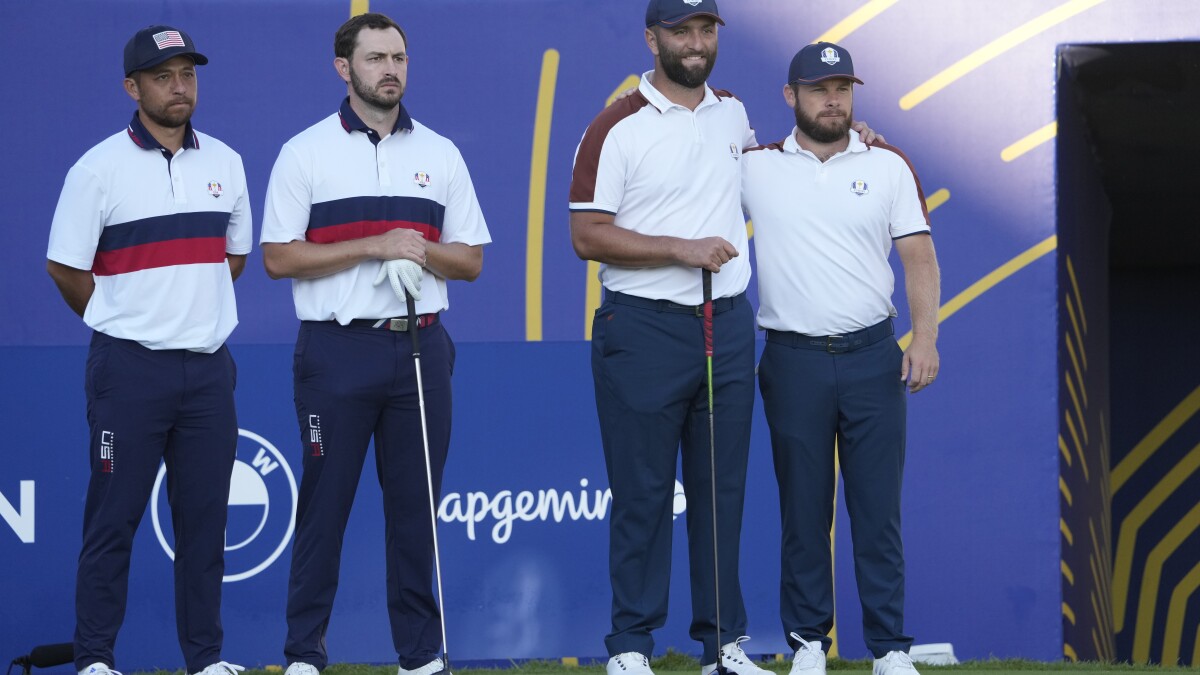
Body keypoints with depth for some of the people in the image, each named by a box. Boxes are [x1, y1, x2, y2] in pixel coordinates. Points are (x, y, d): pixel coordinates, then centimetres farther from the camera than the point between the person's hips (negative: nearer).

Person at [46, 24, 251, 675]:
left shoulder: (225, 163, 10)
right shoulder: (99, 169, -5)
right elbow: (65, 267, -1)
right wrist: (125, 323, 6)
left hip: (209, 366, 4)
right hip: (129, 370, -4)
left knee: (205, 519, 7)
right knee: (113, 519, -2)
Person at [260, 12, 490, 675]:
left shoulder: (440, 154, 11)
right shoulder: (305, 153, 2)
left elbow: (470, 259, 12)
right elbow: (278, 256, -4)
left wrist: (421, 250, -9)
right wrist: (372, 247, -13)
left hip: (420, 348, 3)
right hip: (336, 351, -3)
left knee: (415, 505, 5)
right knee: (324, 503, -1)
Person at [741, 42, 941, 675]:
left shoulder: (889, 166, 6)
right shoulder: (756, 169, 5)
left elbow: (918, 255, 3)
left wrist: (925, 337, -7)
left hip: (872, 358, 0)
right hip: (794, 360, 0)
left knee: (879, 508, 1)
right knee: (802, 509, 4)